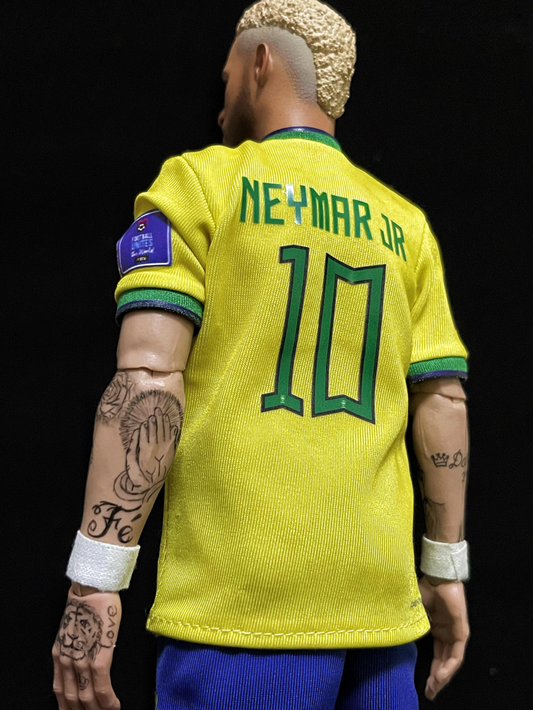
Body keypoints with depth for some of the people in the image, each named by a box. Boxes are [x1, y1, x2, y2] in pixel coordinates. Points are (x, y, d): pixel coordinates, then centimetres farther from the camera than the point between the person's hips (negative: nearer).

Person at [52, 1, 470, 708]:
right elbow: (444, 399, 9)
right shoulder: (404, 223, 12)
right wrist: (445, 571, 16)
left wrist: (95, 583, -11)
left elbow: (148, 382, -10)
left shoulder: (199, 181, 1)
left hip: (242, 602, -4)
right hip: (380, 601, 5)